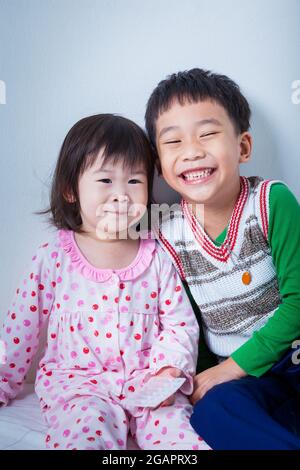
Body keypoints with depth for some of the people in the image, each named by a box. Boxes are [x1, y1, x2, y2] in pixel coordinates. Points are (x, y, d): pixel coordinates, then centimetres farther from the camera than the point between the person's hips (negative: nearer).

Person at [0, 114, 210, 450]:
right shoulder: (52, 259, -4)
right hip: (76, 381, -1)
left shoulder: (157, 258, -1)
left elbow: (181, 324, 5)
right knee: (87, 429, -28)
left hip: (148, 383, 2)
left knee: (176, 430, -19)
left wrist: (170, 368, -11)